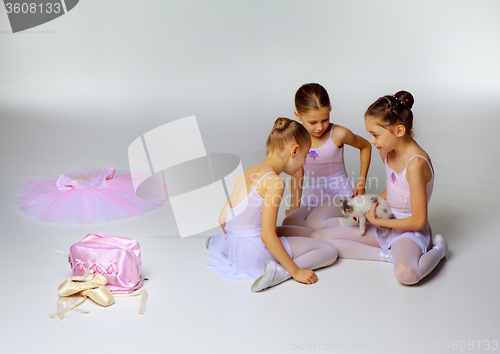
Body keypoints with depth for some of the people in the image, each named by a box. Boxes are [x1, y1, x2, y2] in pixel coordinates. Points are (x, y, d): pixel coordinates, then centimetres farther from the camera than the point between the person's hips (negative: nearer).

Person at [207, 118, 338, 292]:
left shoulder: (247, 173, 9)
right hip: (255, 254, -8)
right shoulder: (274, 181, -16)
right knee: (330, 250, 2)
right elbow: (267, 236, -19)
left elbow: (223, 220, 11)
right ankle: (280, 272, -19)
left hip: (235, 250, 8)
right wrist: (296, 271, -13)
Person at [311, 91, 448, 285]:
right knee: (318, 237, -4)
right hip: (385, 224, 8)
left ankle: (437, 249, -7)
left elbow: (418, 221, -23)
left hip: (409, 231, -8)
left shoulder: (416, 163, -25)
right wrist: (371, 206, 3)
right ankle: (389, 255, -10)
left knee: (406, 273, -42)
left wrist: (375, 221, -13)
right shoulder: (386, 151, 2)